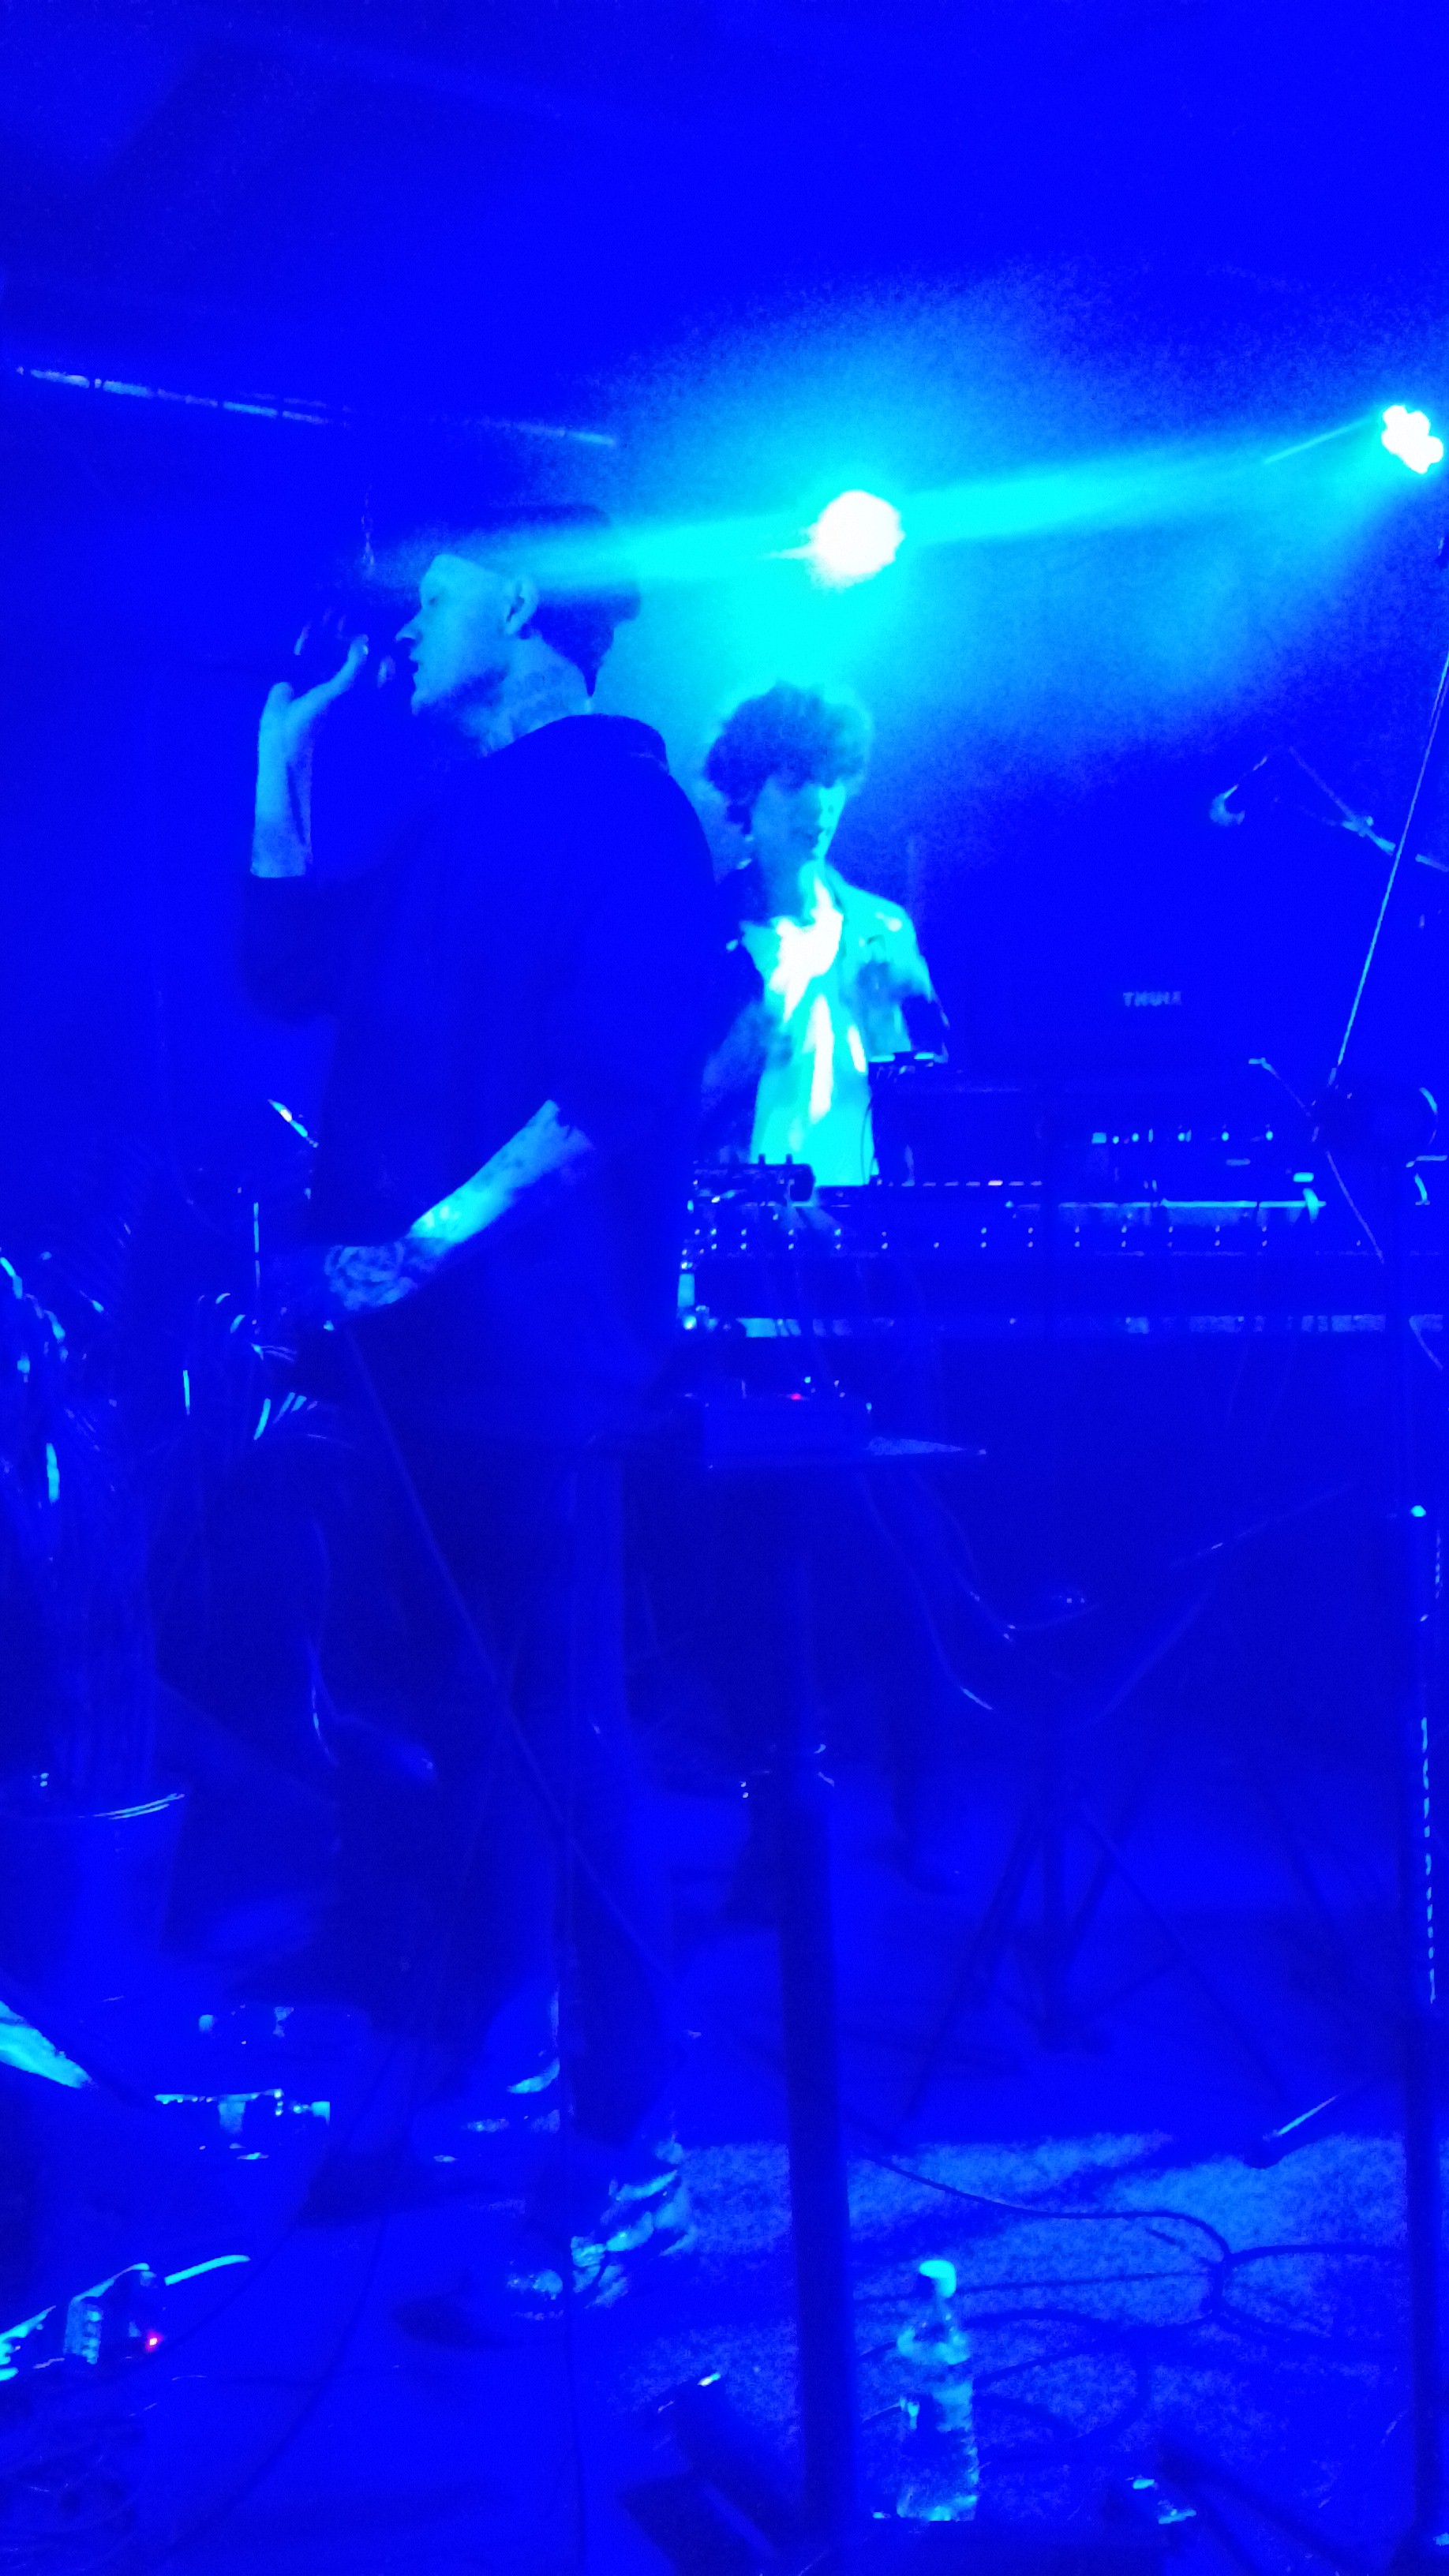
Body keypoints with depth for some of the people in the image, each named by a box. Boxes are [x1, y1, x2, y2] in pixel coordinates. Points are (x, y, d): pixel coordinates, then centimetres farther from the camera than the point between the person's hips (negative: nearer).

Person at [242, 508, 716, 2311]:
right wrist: (283, 759, 22)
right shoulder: (459, 820, 22)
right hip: (421, 1332, 9)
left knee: (557, 1721, -6)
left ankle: (625, 2143, 5)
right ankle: (490, 2049, 31)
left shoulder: (616, 797, -6)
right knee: (471, 1701, 16)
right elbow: (293, 966, 25)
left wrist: (449, 1225, -22)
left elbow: (626, 1067, -17)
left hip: (523, 1331, -9)